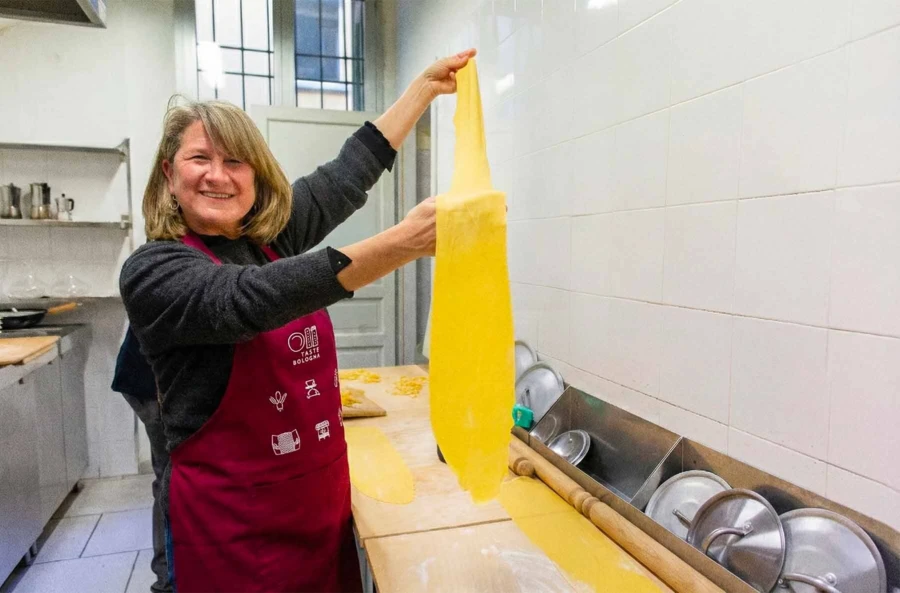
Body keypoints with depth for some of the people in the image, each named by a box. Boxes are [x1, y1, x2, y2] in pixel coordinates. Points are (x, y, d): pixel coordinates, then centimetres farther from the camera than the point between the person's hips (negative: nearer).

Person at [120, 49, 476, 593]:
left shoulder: (272, 236, 2)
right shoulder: (152, 271, -13)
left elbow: (351, 172, 5)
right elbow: (250, 299, -31)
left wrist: (426, 85, 9)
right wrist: (403, 243, -39)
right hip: (231, 522, -5)